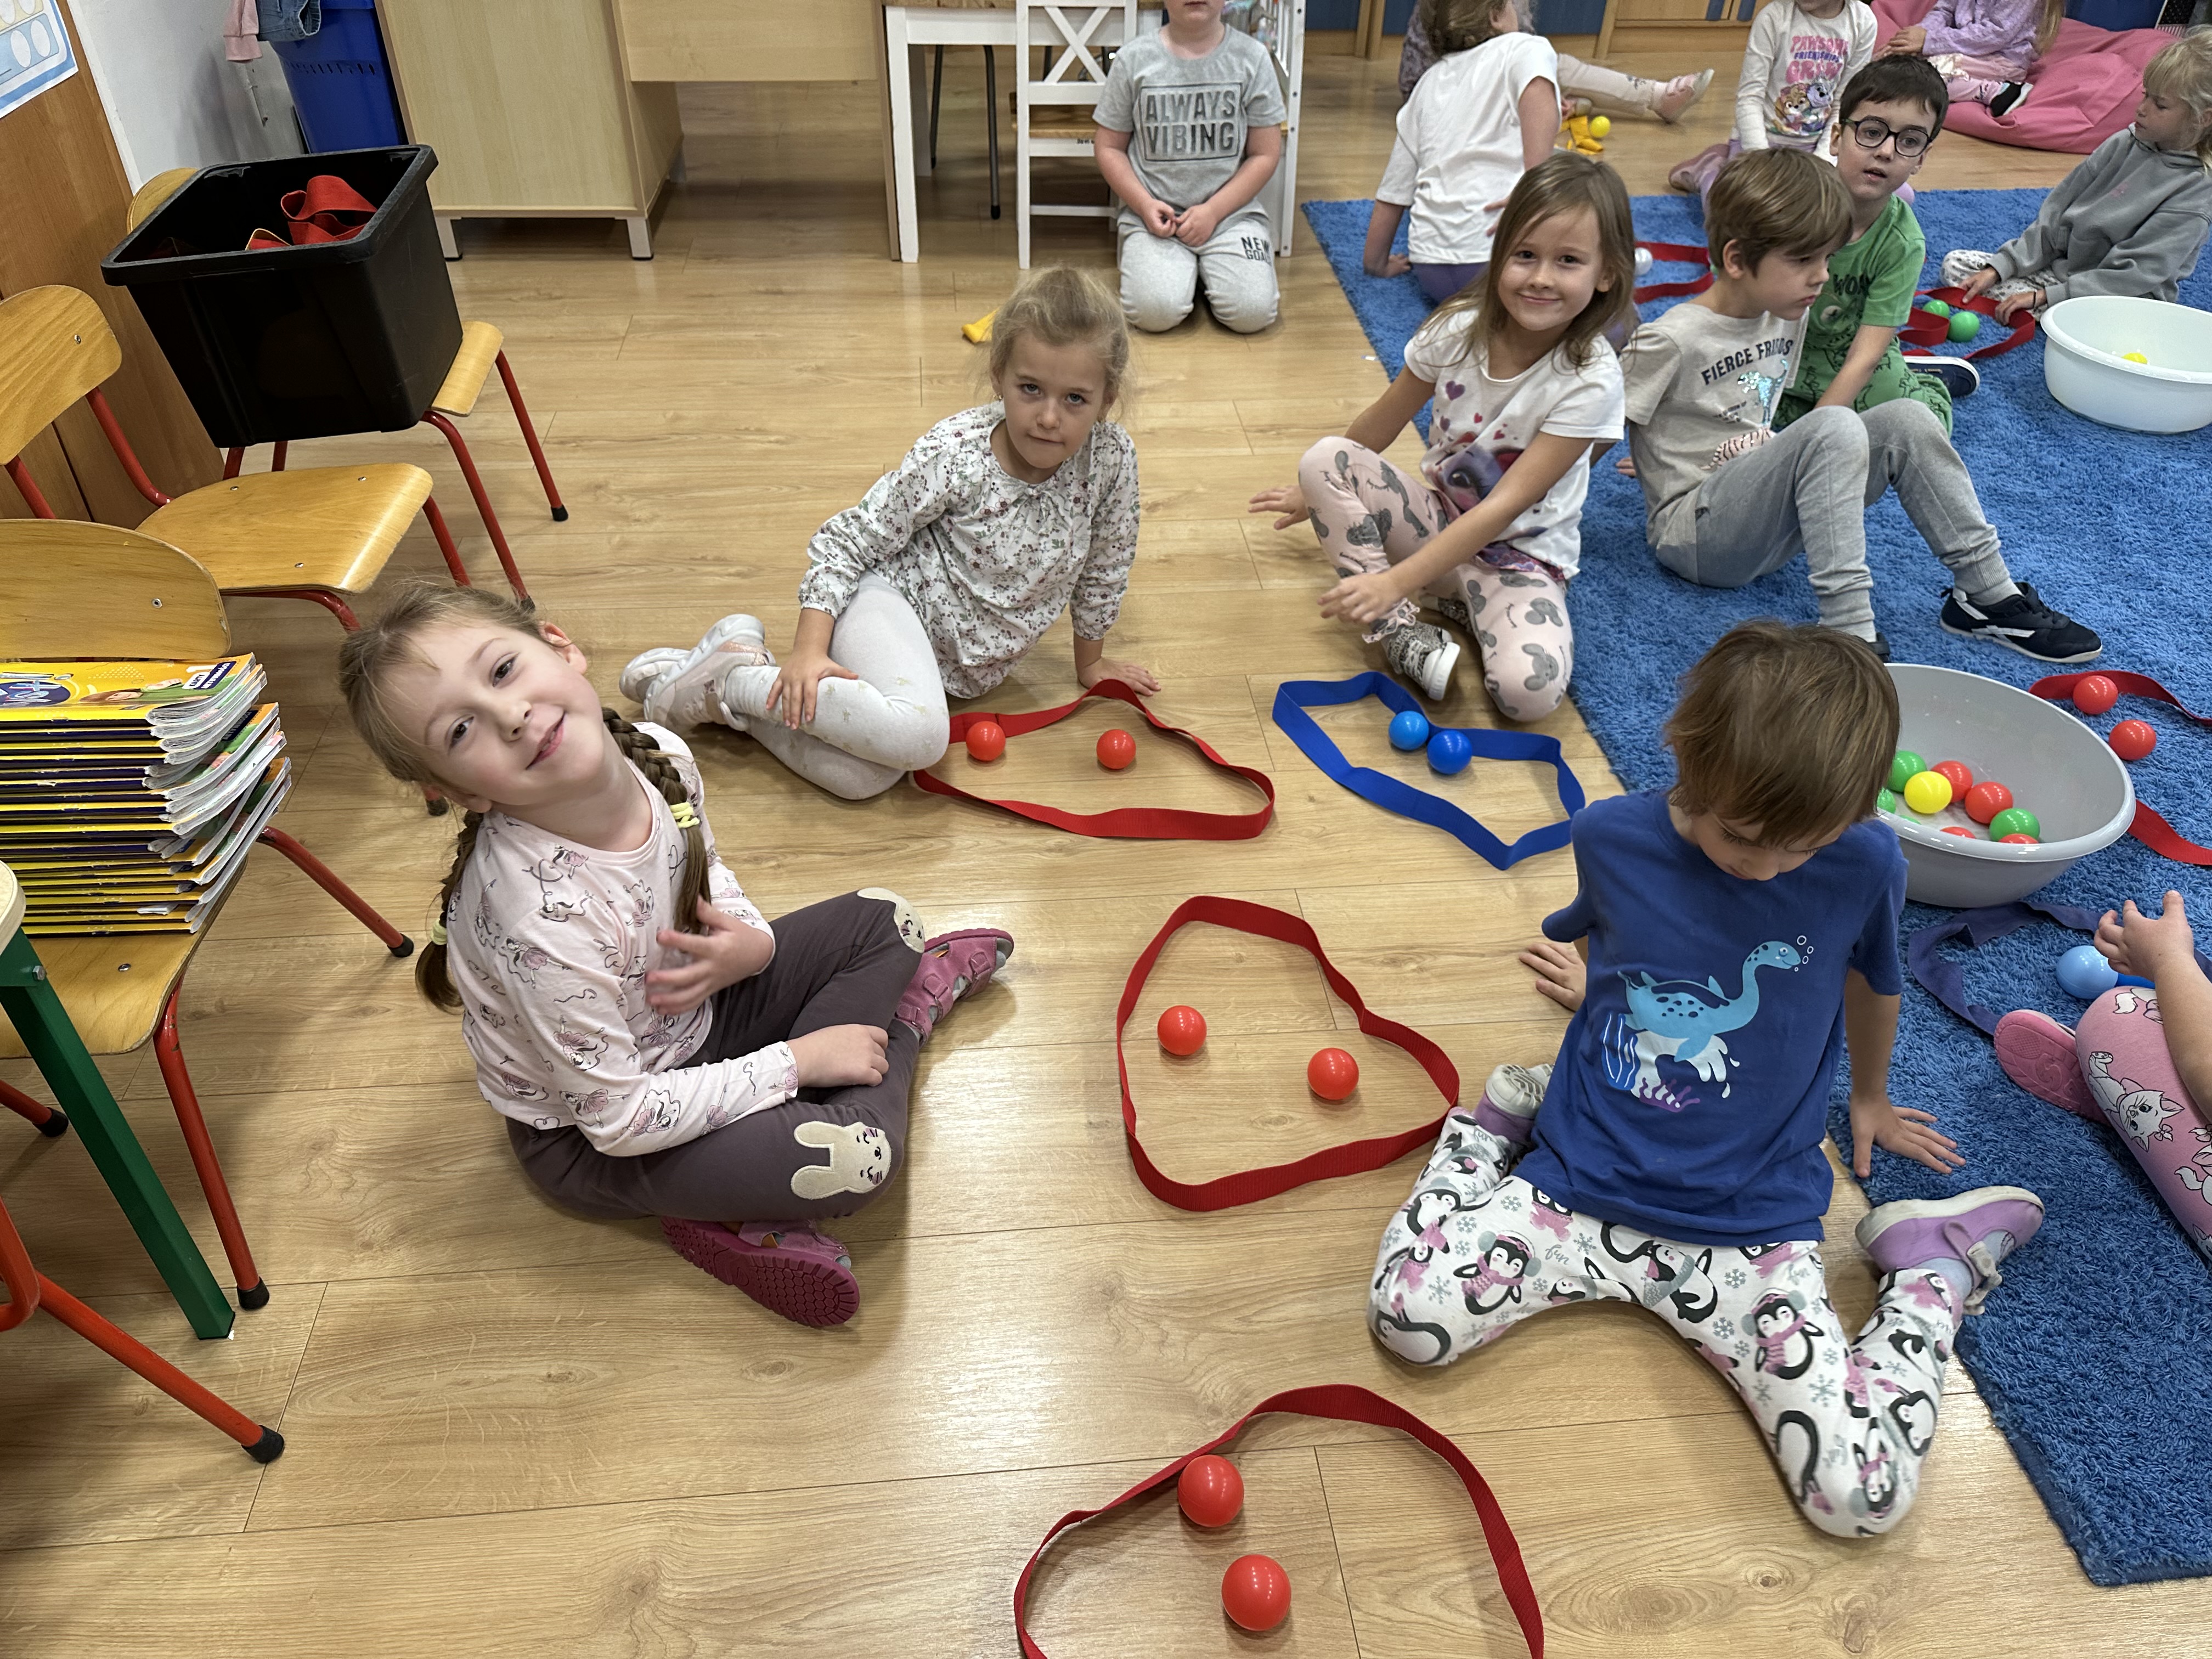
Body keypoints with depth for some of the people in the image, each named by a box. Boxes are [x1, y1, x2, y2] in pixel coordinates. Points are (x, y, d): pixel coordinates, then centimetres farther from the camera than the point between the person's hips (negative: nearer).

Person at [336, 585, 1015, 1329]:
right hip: (590, 1137, -7)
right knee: (854, 1156, -25)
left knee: (883, 920, 9)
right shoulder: (539, 917, -37)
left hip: (693, 1013, 7)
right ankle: (904, 1017, 4)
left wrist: (753, 941, -17)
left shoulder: (657, 756, -19)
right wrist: (797, 1060, -21)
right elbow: (620, 1119, -26)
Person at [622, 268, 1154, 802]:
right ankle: (729, 675, -17)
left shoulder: (1111, 458, -11)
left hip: (966, 666, 4)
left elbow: (1103, 569, 6)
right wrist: (810, 649, -21)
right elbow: (850, 540, -12)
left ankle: (731, 697, -3)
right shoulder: (955, 452, -19)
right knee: (917, 734, -37)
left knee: (860, 778, -24)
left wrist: (1091, 662, 17)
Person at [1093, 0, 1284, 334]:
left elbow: (1265, 154, 1)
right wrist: (1145, 205, -11)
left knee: (1252, 312, -22)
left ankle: (1209, 265, 11)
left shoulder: (1252, 57, 1)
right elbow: (1110, 147, 6)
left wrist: (1213, 212, -10)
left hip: (1231, 209, 1)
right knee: (1155, 312, -25)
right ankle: (1185, 267, 9)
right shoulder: (1134, 59, 1)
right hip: (1153, 212, 0)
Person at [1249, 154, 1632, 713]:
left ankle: (1463, 602, -2)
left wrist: (1394, 581, -30)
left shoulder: (1591, 381, -21)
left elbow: (1505, 506, -25)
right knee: (1323, 459, -20)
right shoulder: (1459, 330, -10)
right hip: (1440, 518, 4)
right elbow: (1382, 423, 6)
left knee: (1531, 688, -33)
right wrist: (1320, 495, 17)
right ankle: (1403, 634, -22)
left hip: (1521, 556, -4)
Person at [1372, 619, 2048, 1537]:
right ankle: (1500, 1123, 11)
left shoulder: (1864, 863, -11)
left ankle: (1932, 1273, 14)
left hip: (1749, 1226, -1)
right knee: (1405, 1315, -17)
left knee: (1866, 1495, -15)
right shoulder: (1610, 835, -9)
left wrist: (1869, 1098, 26)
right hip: (1583, 1179, 1)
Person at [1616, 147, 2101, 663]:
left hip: (1769, 520, 8)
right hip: (1696, 533, -8)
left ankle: (1986, 594, -2)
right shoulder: (1670, 341, -18)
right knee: (1833, 428, -31)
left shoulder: (1788, 315, 7)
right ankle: (1849, 632, -36)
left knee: (1905, 420, -7)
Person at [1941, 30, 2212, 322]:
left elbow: (2135, 274, -22)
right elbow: (2055, 213, 4)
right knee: (1955, 263, 0)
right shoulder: (2125, 143, 2)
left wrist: (2042, 296, -27)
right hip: (2061, 268, 6)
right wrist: (1998, 269, -7)